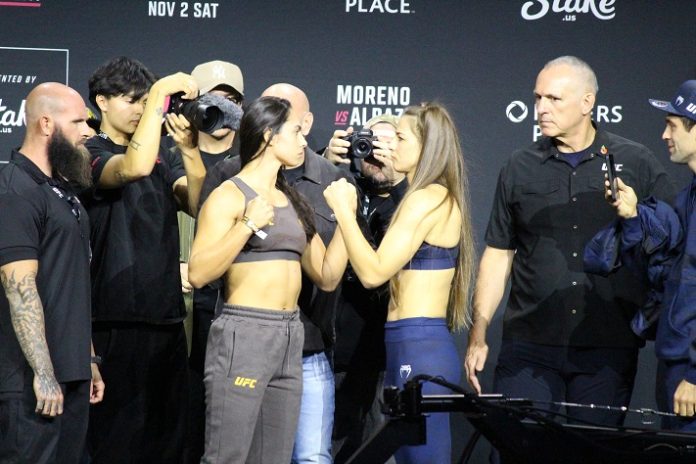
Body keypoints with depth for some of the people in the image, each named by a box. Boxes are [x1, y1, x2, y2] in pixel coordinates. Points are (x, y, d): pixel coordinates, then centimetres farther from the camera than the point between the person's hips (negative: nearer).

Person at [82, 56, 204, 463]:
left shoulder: (162, 157, 15)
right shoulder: (93, 153, -3)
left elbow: (197, 203, 0)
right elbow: (134, 167, -25)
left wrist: (189, 150, -15)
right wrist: (161, 92, -21)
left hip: (167, 316, 6)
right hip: (118, 320, -6)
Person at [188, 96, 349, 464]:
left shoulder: (291, 202, 18)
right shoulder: (229, 196, -4)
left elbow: (327, 277, 16)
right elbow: (198, 273, -16)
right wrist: (248, 225, -19)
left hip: (290, 338, 7)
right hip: (243, 336, -7)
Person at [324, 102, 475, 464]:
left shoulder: (426, 200, -13)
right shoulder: (441, 197, 17)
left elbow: (373, 272, -16)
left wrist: (343, 209, -8)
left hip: (417, 351, -10)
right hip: (424, 346, 10)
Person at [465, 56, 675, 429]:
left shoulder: (637, 164, 4)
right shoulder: (519, 169, 9)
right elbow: (498, 255, 12)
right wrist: (477, 336, 7)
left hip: (609, 350, -1)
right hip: (529, 347, 1)